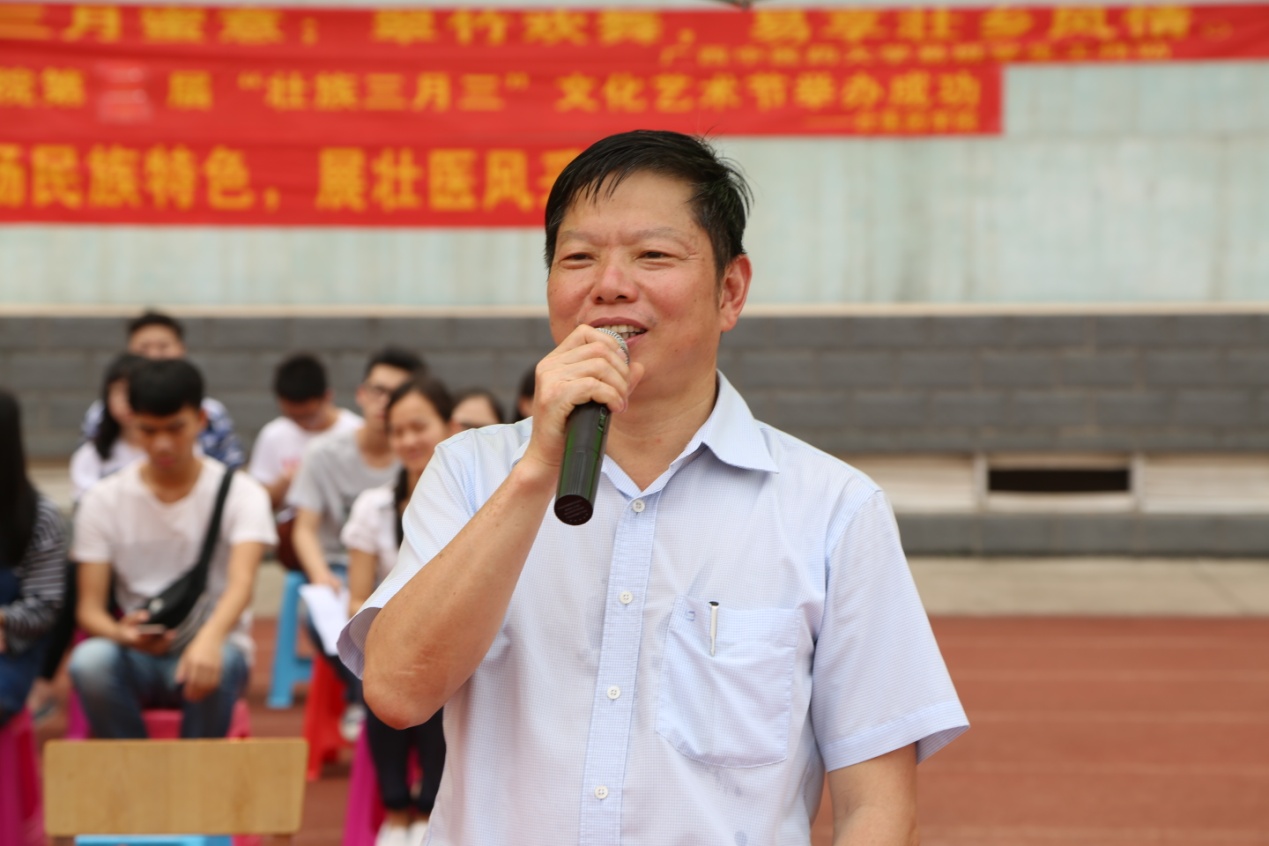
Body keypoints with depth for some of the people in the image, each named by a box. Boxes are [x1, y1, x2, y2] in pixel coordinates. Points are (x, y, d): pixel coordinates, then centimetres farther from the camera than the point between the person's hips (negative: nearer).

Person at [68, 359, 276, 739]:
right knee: (90, 660, -32)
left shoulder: (239, 492, -5)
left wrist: (209, 640, -45)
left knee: (220, 664, -37)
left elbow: (241, 583, -22)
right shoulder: (103, 500, 1)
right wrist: (123, 634, -29)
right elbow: (89, 608, -4)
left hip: (210, 648, -2)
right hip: (136, 655, 2)